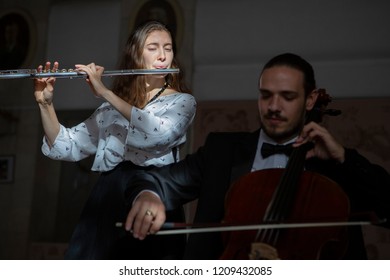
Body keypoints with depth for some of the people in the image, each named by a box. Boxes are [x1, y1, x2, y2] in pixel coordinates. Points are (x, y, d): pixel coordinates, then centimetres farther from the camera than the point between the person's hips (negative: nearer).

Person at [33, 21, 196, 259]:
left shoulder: (183, 101, 8)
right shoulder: (112, 108, 19)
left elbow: (160, 133, -14)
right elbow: (66, 148, 14)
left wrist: (105, 93, -12)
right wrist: (45, 103, 0)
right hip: (107, 198, 3)